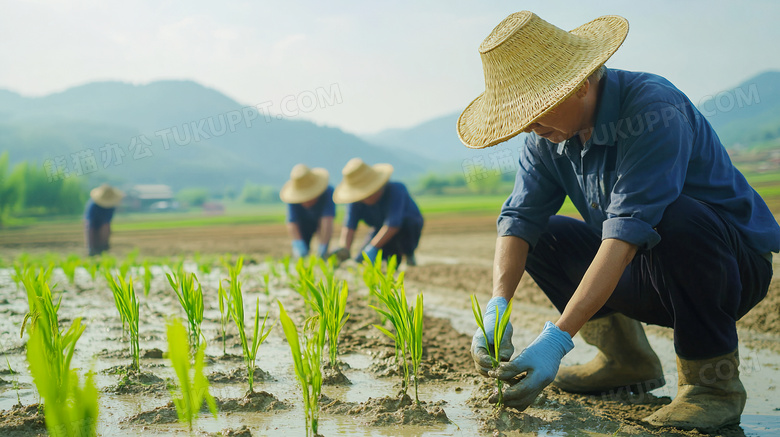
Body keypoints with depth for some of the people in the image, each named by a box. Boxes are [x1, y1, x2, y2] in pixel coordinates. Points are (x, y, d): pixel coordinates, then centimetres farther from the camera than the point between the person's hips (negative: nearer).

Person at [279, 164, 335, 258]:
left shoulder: (328, 192, -41)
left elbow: (327, 221, -48)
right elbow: (291, 224, -38)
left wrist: (323, 248, -55)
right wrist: (299, 246, -54)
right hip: (304, 221, 0)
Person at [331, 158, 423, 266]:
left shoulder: (397, 190, -35)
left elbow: (393, 224, -45)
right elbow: (348, 226, -30)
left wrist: (373, 248, -52)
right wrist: (344, 248, -50)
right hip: (381, 231, 4)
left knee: (404, 221, -38)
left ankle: (409, 255, -10)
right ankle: (394, 256, 16)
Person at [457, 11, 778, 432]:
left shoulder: (653, 106, -28)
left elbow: (627, 232, -36)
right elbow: (519, 218, -9)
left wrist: (556, 339, -40)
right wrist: (496, 309, -27)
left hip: (738, 263, -7)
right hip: (650, 277, 7)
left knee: (674, 216, -37)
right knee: (541, 237, -2)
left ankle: (712, 380, -18)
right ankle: (626, 359, 7)